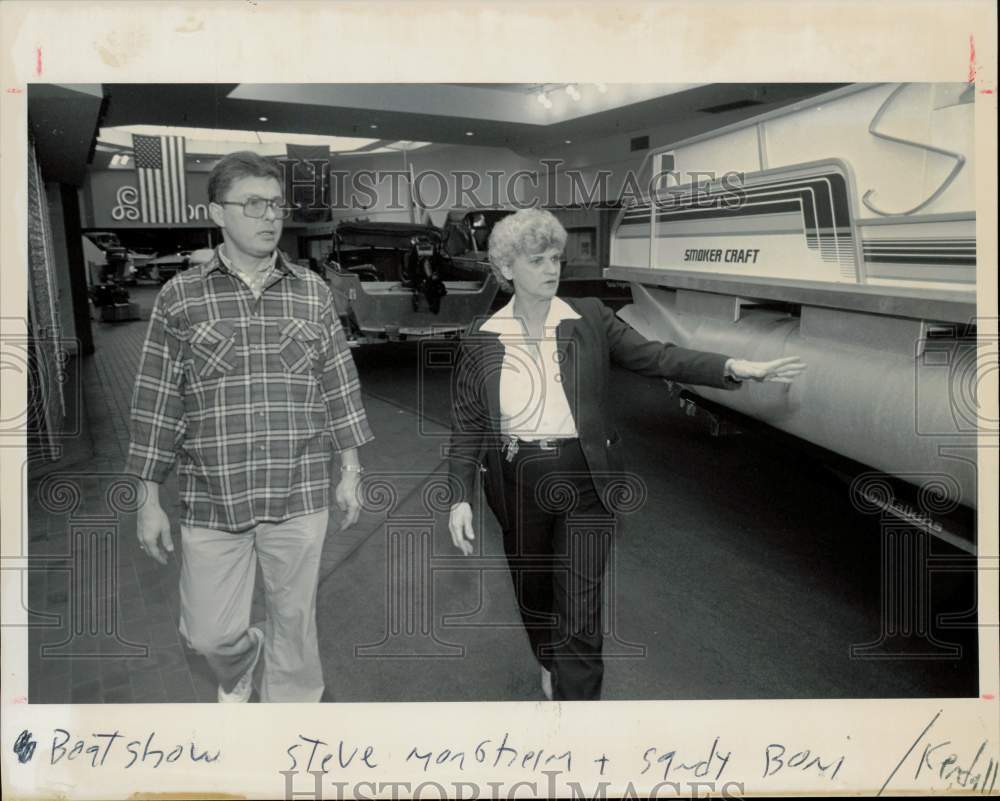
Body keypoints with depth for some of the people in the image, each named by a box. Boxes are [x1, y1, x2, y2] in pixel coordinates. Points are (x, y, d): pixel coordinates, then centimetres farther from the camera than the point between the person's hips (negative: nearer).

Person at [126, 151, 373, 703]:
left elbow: (340, 388, 6)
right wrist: (151, 501, 0)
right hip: (211, 500, 0)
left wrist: (350, 473, 6)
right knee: (209, 632, 10)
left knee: (295, 621, 12)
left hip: (300, 496, 1)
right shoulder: (180, 297, -3)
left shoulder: (312, 293, 1)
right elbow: (157, 402, 0)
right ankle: (238, 663, 46)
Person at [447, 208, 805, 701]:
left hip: (585, 482, -1)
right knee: (533, 592, 21)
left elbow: (653, 356, -9)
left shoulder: (590, 319, -3)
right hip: (518, 484, 2)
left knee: (580, 615, -1)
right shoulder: (482, 340, -3)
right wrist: (460, 497, -7)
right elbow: (467, 425, -1)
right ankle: (549, 665, 52)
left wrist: (732, 367, -22)